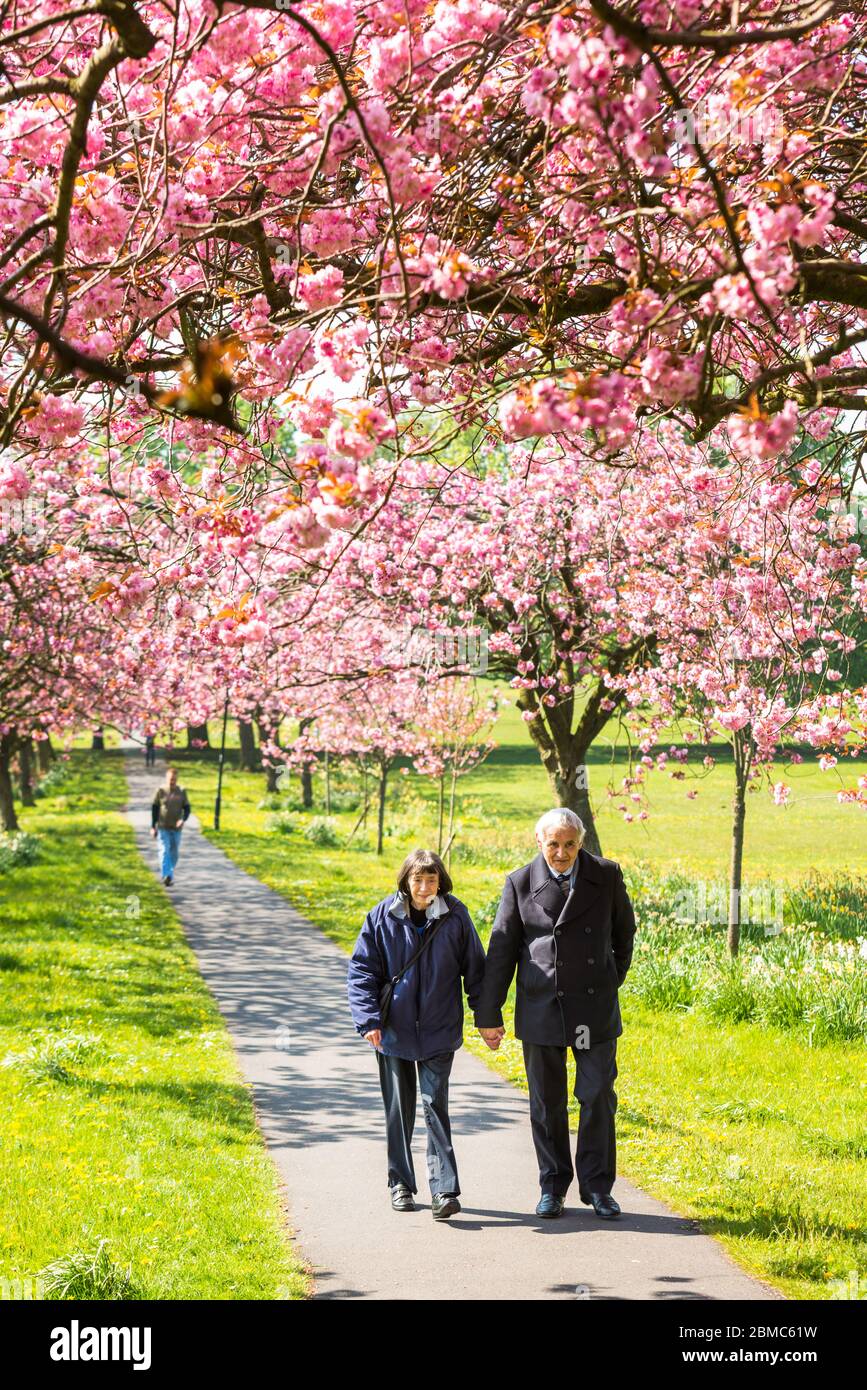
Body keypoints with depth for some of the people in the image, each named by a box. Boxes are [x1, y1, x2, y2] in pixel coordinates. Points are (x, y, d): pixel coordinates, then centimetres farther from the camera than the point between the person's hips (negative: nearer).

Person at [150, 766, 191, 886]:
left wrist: (183, 819, -17)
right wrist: (153, 827, 1)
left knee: (174, 853, 9)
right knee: (165, 851, -15)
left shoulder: (181, 792, 2)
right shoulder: (160, 791, -1)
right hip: (163, 828, -2)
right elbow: (154, 809, 3)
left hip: (176, 828, 2)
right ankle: (166, 876, -25)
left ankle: (170, 876, 24)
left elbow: (187, 808, 4)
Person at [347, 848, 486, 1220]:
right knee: (398, 1108, 11)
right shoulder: (382, 917, -5)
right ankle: (401, 1182, 23)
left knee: (435, 1104, -7)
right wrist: (368, 1019, -10)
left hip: (438, 1032, -1)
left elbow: (475, 968, 4)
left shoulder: (455, 917, -4)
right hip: (394, 1030, 1)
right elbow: (362, 971, -2)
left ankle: (445, 1189, -9)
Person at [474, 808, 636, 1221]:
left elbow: (624, 932, 14)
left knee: (598, 1097, 1)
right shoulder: (520, 884, -4)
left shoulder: (606, 876, -2)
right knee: (547, 1103, 7)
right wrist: (488, 1014, 0)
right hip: (541, 1008, 0)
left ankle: (597, 1187, 11)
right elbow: (501, 950, -1)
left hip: (594, 1008, 0)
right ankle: (552, 1187, 18)